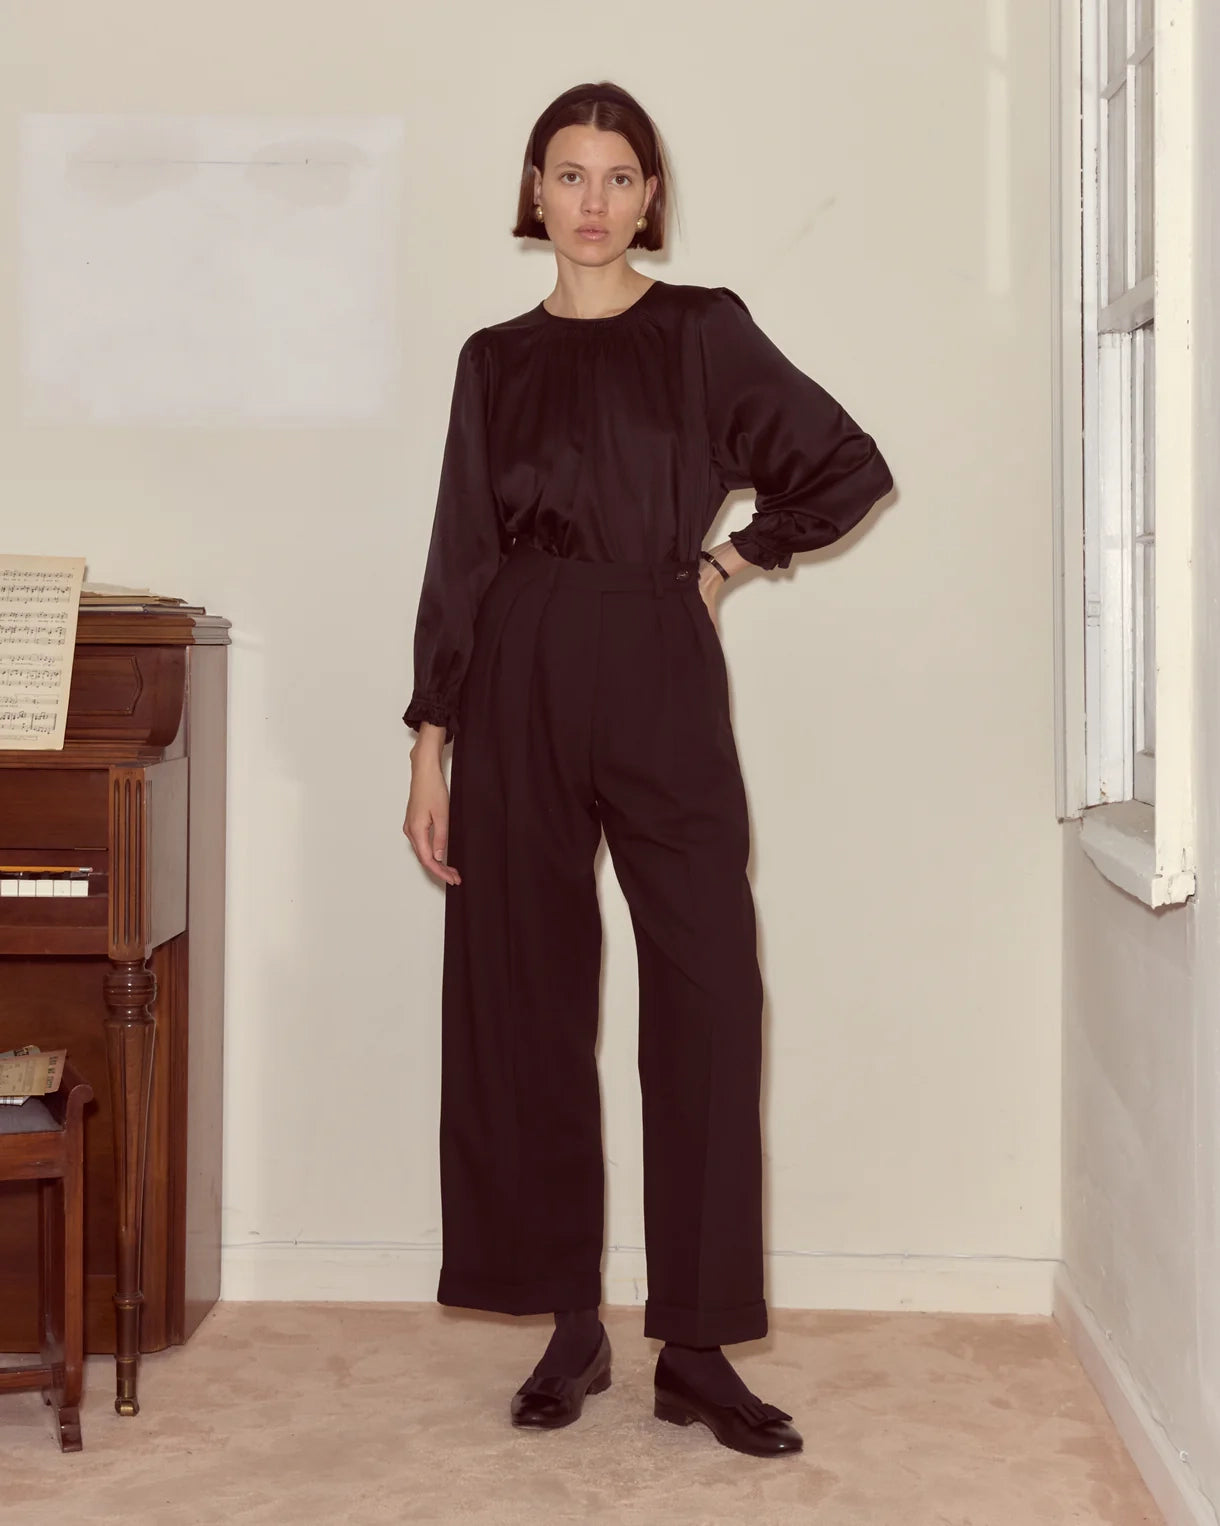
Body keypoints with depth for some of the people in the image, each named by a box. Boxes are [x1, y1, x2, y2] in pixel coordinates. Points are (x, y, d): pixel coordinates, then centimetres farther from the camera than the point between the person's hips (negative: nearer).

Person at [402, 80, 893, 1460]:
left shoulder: (704, 331, 7)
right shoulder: (496, 358, 11)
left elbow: (848, 467, 9)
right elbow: (459, 554, 9)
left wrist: (732, 559, 5)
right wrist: (432, 739, 4)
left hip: (661, 676, -1)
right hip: (521, 683, 2)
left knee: (708, 997, -8)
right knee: (527, 998, 2)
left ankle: (697, 1350, 1)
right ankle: (572, 1328, 15)